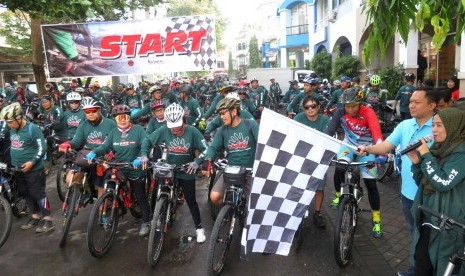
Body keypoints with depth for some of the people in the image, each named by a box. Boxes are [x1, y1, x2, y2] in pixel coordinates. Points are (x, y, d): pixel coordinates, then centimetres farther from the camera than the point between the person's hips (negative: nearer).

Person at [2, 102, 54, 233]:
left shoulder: (32, 129, -18)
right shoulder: (11, 128, 2)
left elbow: (42, 148, -17)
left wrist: (32, 162, -22)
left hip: (33, 169, -7)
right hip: (17, 168, 7)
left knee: (38, 193, -3)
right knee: (26, 194, 15)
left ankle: (48, 220, 5)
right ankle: (35, 216, 29)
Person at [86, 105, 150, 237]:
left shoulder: (138, 129, -10)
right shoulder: (113, 132, 4)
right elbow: (105, 146, -5)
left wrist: (140, 158, -38)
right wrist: (93, 152, -25)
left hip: (136, 170, -4)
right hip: (118, 169, 4)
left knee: (141, 197, 7)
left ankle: (146, 222, 21)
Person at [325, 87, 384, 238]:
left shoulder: (368, 112, -23)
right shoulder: (340, 113, -16)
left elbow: (376, 132, -38)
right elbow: (330, 131, -27)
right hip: (349, 144, 2)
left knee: (371, 183, -8)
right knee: (339, 169, -24)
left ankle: (376, 220, 9)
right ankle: (338, 195, 9)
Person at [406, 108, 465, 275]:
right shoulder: (436, 147, 7)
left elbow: (443, 183, -24)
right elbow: (421, 182, 11)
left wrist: (426, 156, -19)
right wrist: (416, 162, -7)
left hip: (448, 222, -7)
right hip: (426, 217, 7)